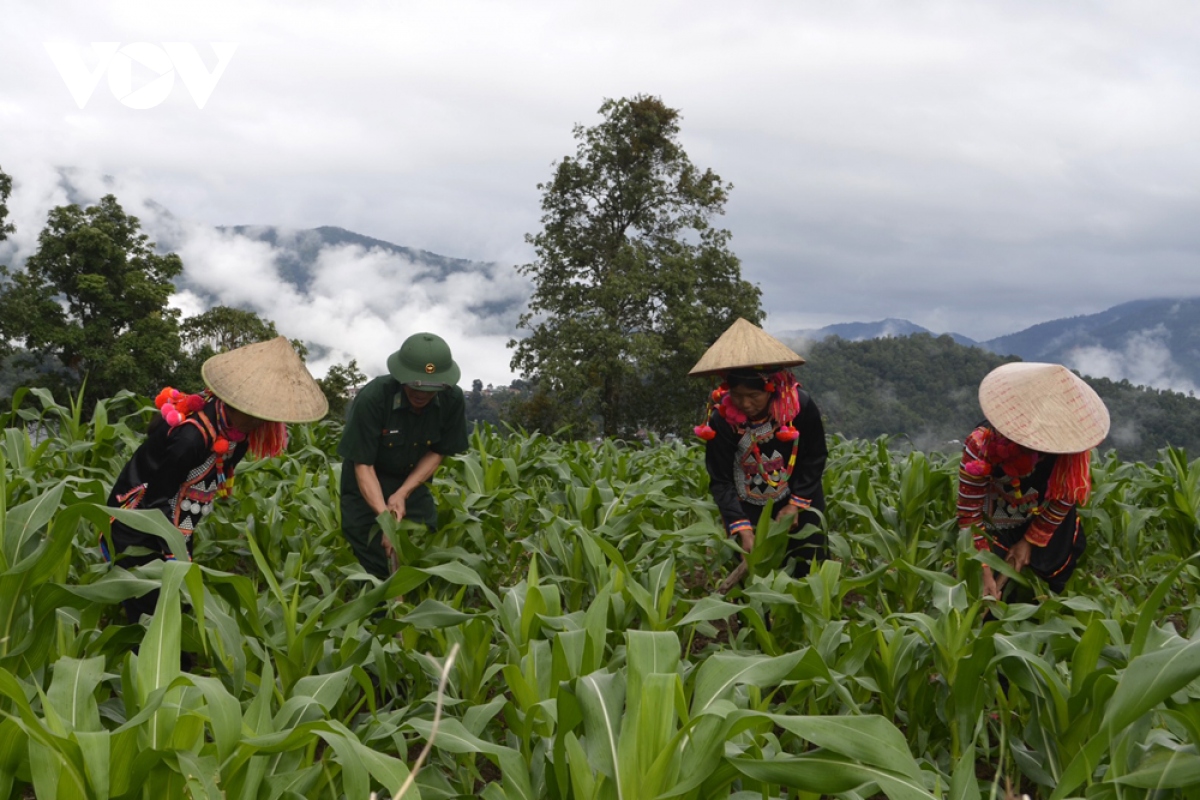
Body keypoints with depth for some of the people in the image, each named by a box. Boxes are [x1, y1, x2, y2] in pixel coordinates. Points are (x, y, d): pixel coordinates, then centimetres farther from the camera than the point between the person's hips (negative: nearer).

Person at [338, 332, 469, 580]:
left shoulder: (452, 399, -19)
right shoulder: (372, 399, -29)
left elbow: (437, 452, -6)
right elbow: (363, 465, -25)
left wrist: (402, 494, -18)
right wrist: (385, 516, -36)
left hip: (412, 482, 3)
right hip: (368, 486, -3)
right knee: (376, 563, -7)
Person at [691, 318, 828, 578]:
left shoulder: (801, 406, -20)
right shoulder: (721, 419, -21)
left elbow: (815, 458, -7)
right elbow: (721, 481, -18)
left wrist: (796, 505, -15)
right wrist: (743, 530, -28)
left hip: (798, 504, 0)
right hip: (749, 510, 0)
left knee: (807, 575, 4)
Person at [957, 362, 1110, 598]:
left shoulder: (1070, 450, -31)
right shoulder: (981, 447, -38)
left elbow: (1063, 501, -12)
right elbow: (970, 517, -30)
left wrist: (1030, 541, -10)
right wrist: (984, 572, -33)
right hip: (994, 532, -2)